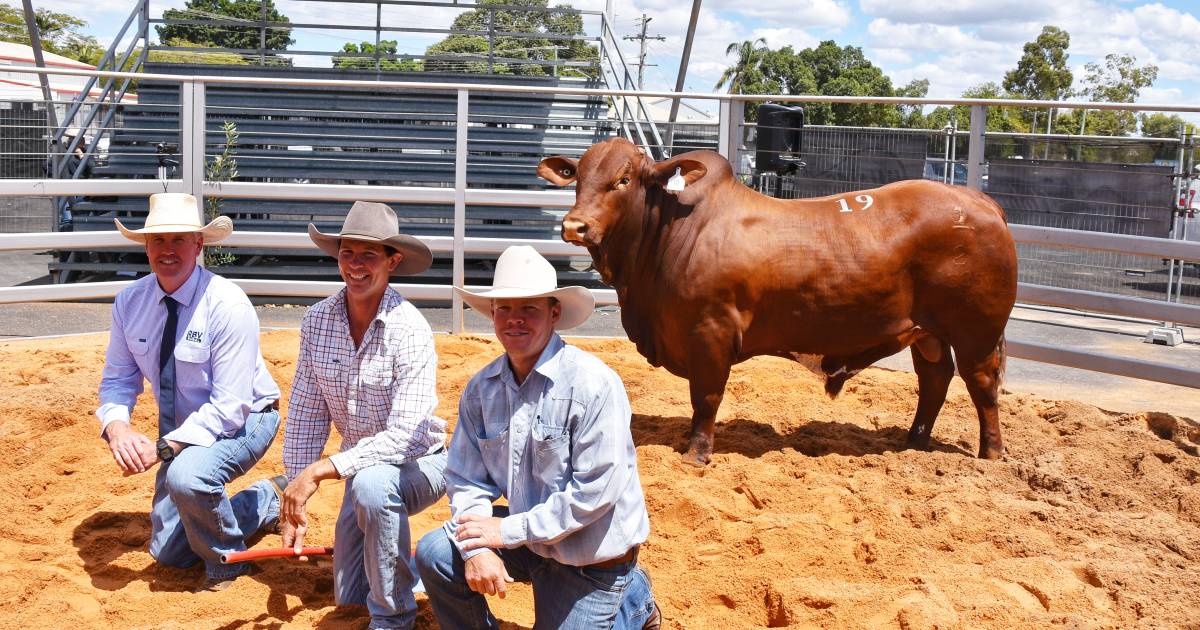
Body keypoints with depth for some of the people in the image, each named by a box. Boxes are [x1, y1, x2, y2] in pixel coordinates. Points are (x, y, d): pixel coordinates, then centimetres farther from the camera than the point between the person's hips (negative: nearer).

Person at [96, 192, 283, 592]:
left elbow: (229, 408, -27)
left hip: (244, 420, -6)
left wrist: (162, 448, -33)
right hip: (183, 430, 6)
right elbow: (118, 379, -2)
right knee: (168, 553, 11)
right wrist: (116, 426, -23)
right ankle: (265, 501, 33)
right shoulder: (130, 301, -9)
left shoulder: (227, 305, -26)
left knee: (186, 474, -37)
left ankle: (226, 560, -7)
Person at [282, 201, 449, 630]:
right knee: (348, 594, 10)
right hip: (363, 463, 6)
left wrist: (320, 471, -31)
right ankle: (398, 556, 43)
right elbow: (306, 414, -3)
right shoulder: (317, 321, -9)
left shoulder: (410, 330, -25)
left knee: (372, 484, -39)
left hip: (419, 463, -5)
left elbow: (405, 436, -30)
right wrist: (295, 501, -4)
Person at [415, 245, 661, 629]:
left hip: (593, 557, -5)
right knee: (434, 555, -10)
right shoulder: (481, 389, -5)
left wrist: (509, 531, -21)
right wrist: (476, 548, -20)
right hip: (529, 538, 5)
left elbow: (597, 491, -26)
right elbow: (466, 479, -2)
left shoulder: (594, 385, -23)